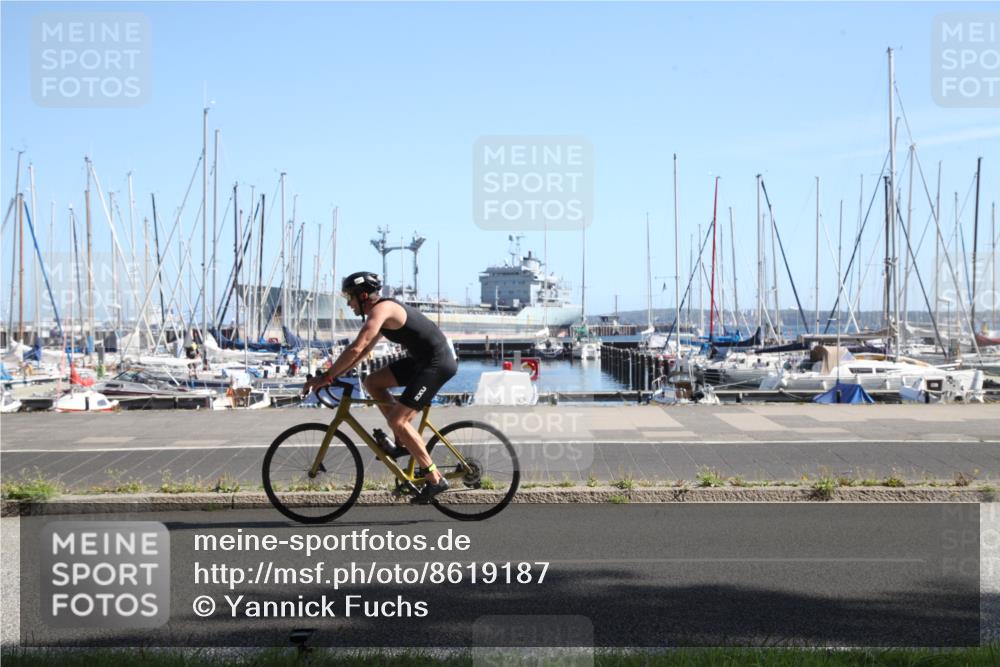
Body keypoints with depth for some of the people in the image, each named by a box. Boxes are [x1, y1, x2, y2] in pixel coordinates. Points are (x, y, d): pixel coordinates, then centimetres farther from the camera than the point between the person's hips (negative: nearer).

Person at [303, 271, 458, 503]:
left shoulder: (381, 309, -15)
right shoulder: (383, 310, 16)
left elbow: (356, 349, -25)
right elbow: (364, 350, 22)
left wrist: (327, 376, -20)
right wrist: (335, 374, 14)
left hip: (437, 362, -10)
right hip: (421, 360, 10)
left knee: (397, 420, -13)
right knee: (372, 382, 11)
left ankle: (435, 478, -10)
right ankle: (403, 442, 11)